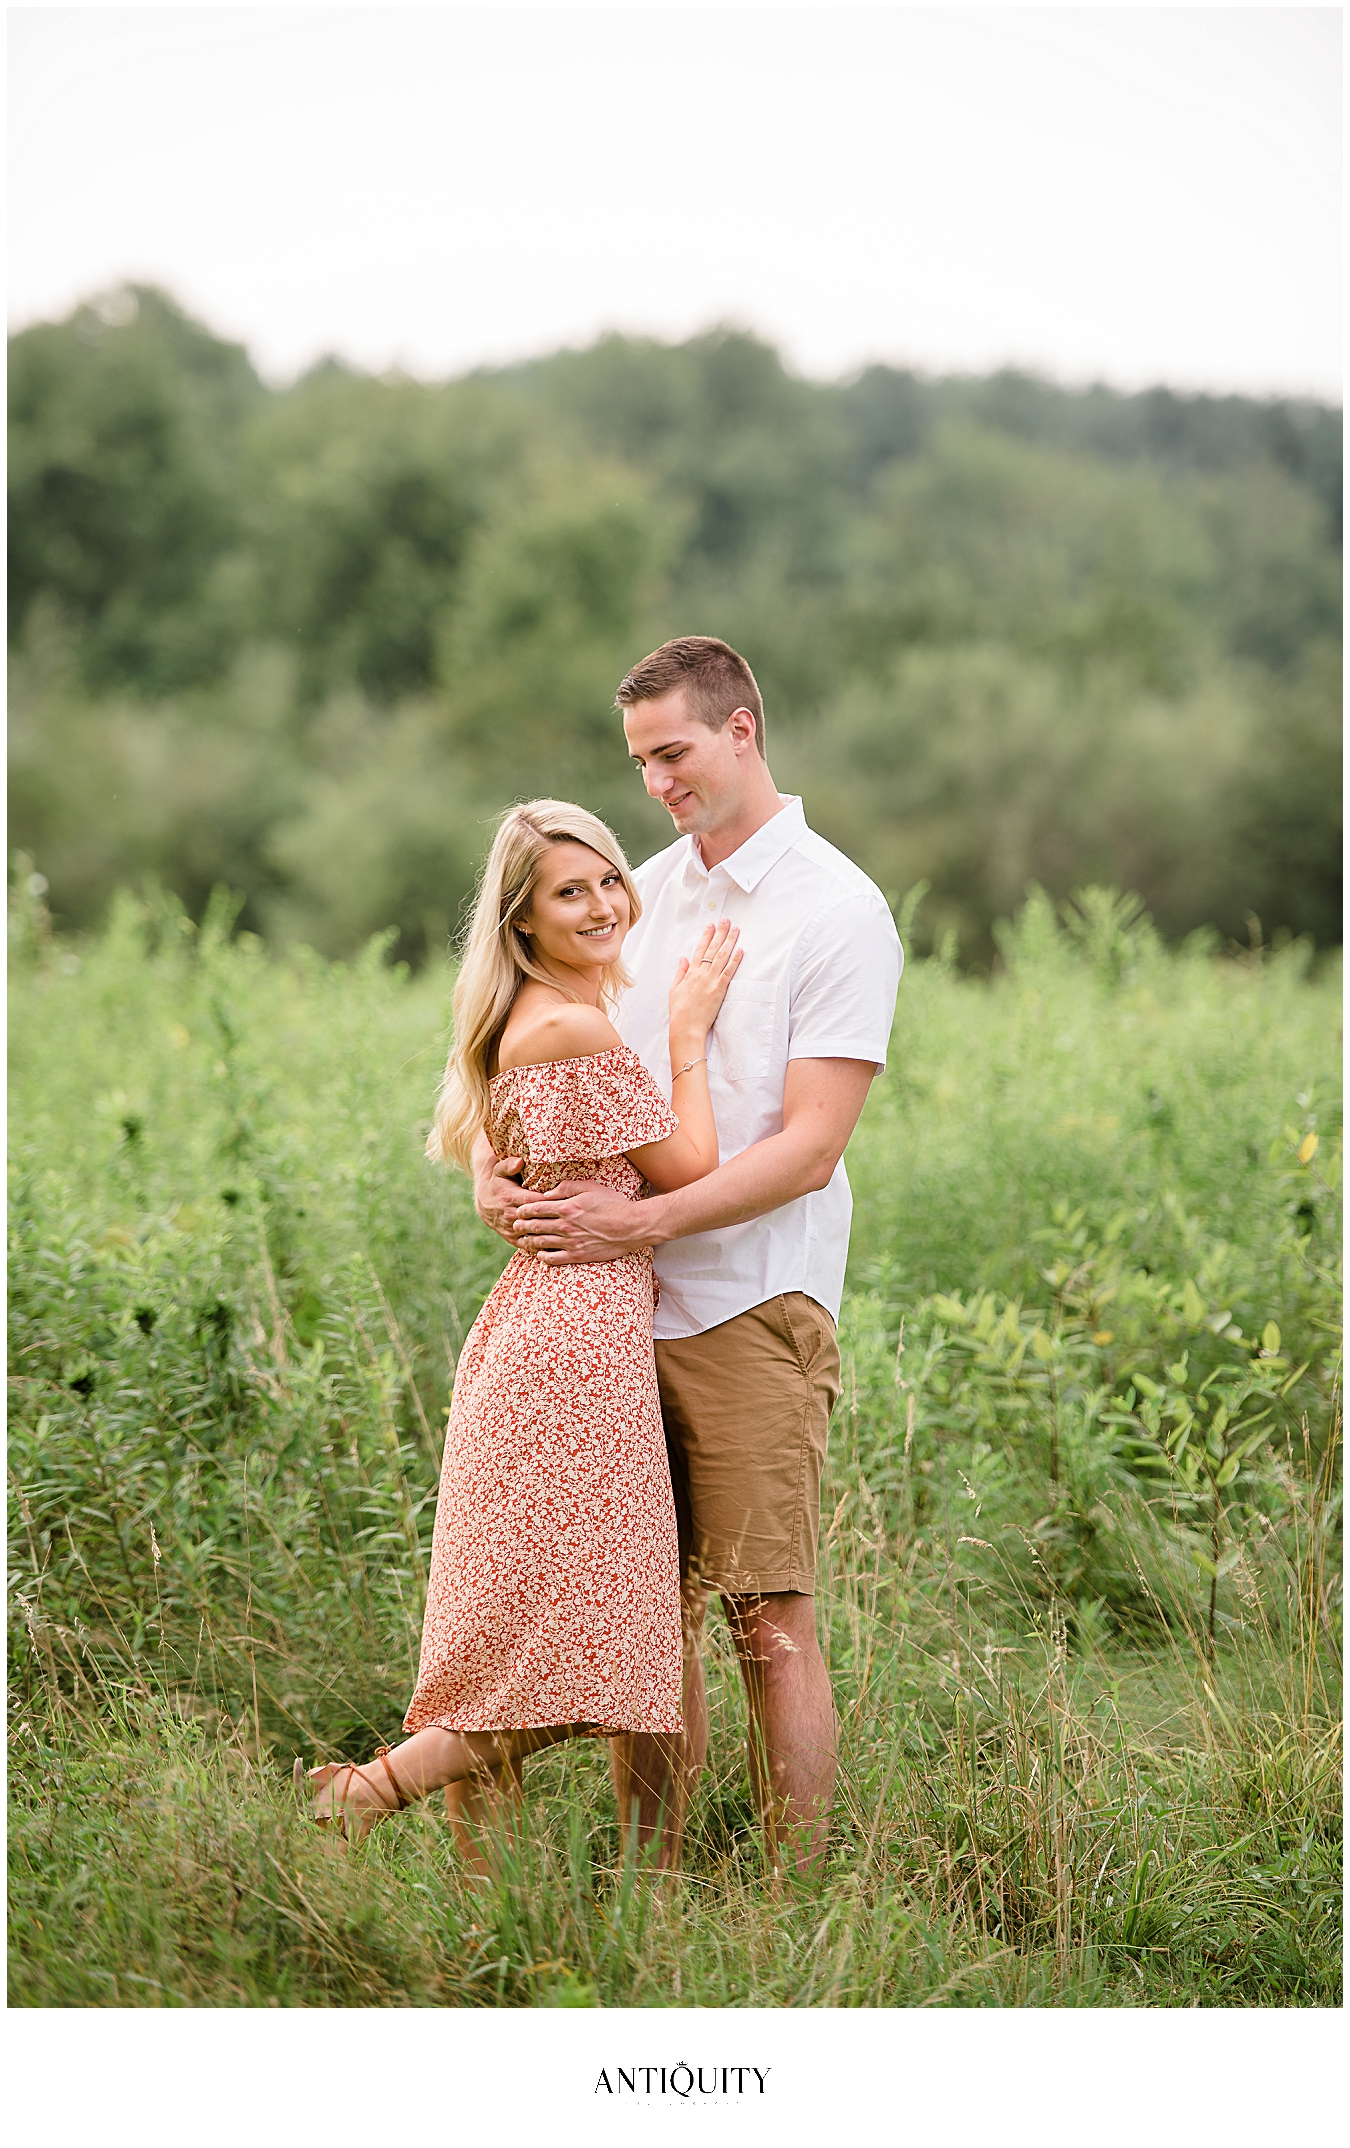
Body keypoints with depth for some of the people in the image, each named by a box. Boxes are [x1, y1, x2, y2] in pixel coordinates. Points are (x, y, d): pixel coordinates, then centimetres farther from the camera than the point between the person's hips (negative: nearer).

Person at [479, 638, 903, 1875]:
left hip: (749, 1310, -6)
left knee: (770, 1622, -6)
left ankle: (796, 1891, 0)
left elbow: (808, 1148, -12)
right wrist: (495, 1162, -2)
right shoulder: (642, 896, 16)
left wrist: (643, 1221, -20)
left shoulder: (837, 912, -5)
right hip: (617, 1309, 6)